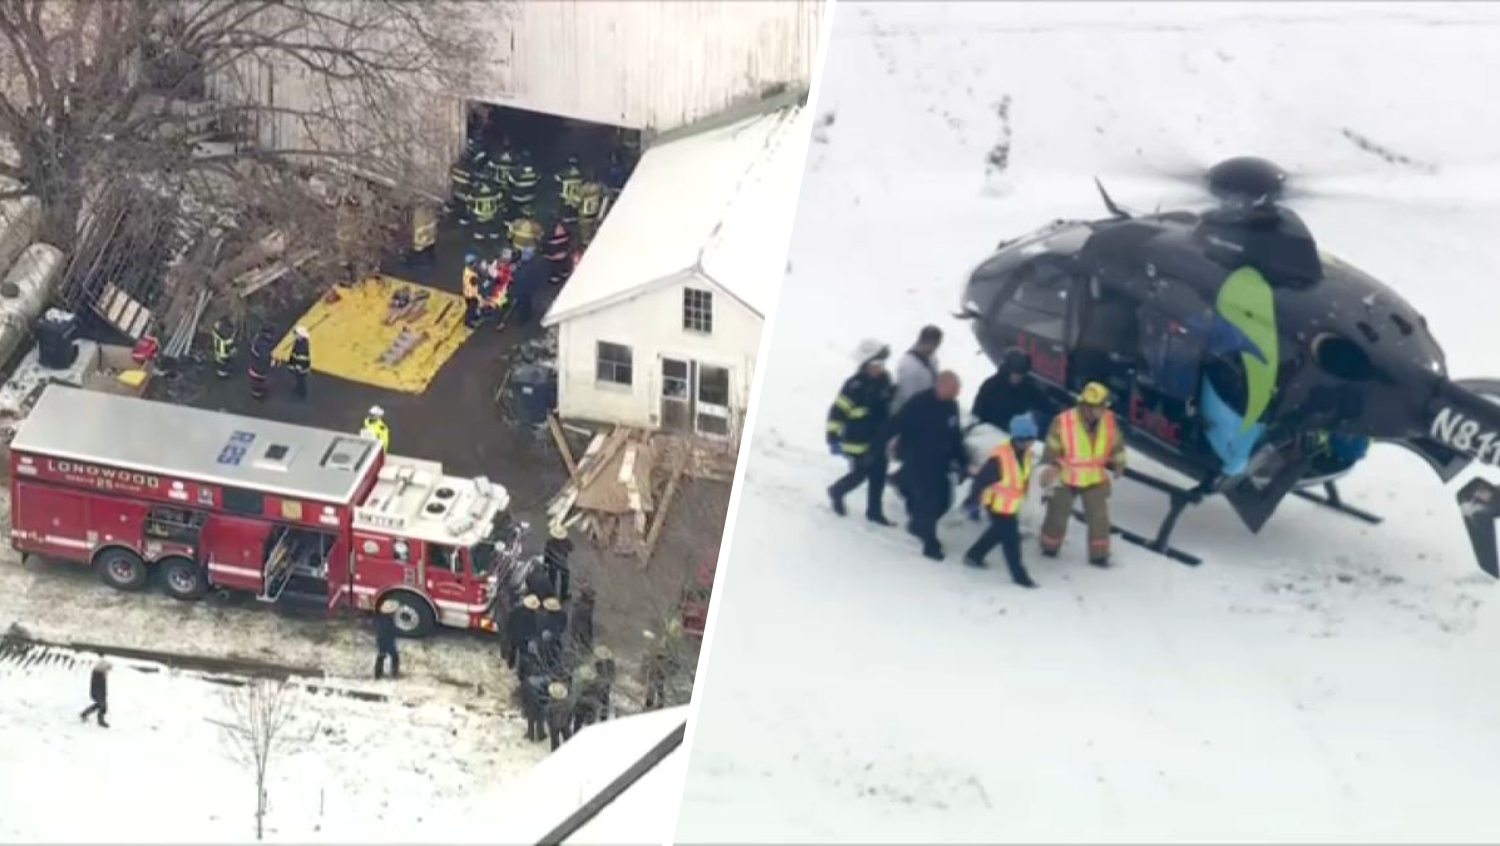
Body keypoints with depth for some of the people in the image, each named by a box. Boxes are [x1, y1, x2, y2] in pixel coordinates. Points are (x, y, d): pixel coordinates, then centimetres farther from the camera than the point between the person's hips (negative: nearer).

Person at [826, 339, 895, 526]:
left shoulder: (884, 380, -4)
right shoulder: (854, 386, -25)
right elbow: (837, 412, -22)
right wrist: (833, 438, -24)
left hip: (878, 439, 6)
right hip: (858, 440, -6)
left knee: (878, 475, 9)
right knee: (860, 474, 5)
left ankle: (874, 511, 23)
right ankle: (837, 492, 35)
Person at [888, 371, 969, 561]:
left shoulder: (951, 406, 2)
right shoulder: (919, 404, -21)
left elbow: (955, 436, 13)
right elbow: (895, 426, -19)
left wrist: (962, 461, 11)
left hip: (939, 462, 7)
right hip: (916, 461, -7)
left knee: (943, 500, 9)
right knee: (927, 500, -6)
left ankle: (920, 524, 35)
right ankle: (930, 543, 7)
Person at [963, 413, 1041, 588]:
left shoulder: (1026, 453, -5)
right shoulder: (1000, 457, -30)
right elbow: (982, 479, -23)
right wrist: (972, 502, -17)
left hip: (1012, 505, 9)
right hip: (998, 504, -9)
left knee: (999, 532, 26)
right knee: (1010, 539, -3)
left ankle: (974, 555, 45)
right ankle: (1019, 574, 9)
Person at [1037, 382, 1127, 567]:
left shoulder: (1108, 421, -15)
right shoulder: (1063, 422, -27)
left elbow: (1116, 442, 6)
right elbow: (1051, 450, -15)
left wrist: (1118, 463, 17)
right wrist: (1048, 471, -13)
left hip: (1095, 479, 2)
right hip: (1065, 478, -2)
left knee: (1099, 515, -1)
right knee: (1058, 514, 14)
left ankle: (1099, 553, 12)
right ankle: (1049, 546, 37)